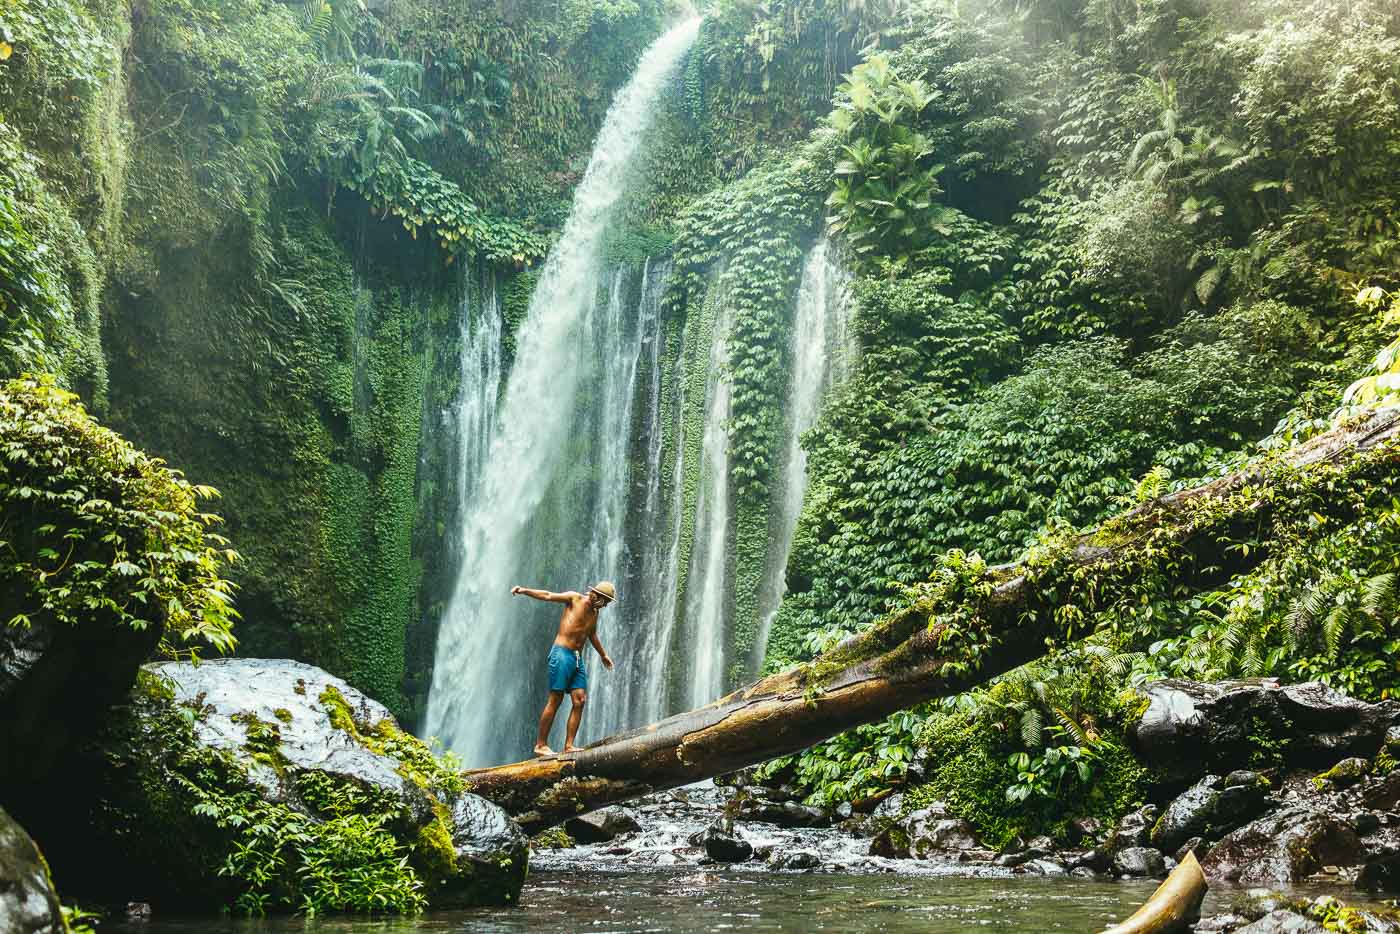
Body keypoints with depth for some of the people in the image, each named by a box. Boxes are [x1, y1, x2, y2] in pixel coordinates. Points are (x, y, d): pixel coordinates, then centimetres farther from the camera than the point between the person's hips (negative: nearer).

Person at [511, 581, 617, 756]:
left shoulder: (594, 612, 18)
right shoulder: (575, 599, -2)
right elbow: (548, 596, -11)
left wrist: (603, 655, 48)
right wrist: (525, 591, -24)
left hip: (578, 658, 8)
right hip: (562, 654, -8)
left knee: (580, 700, -3)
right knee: (555, 700, -9)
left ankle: (568, 745, -2)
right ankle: (540, 745, -4)